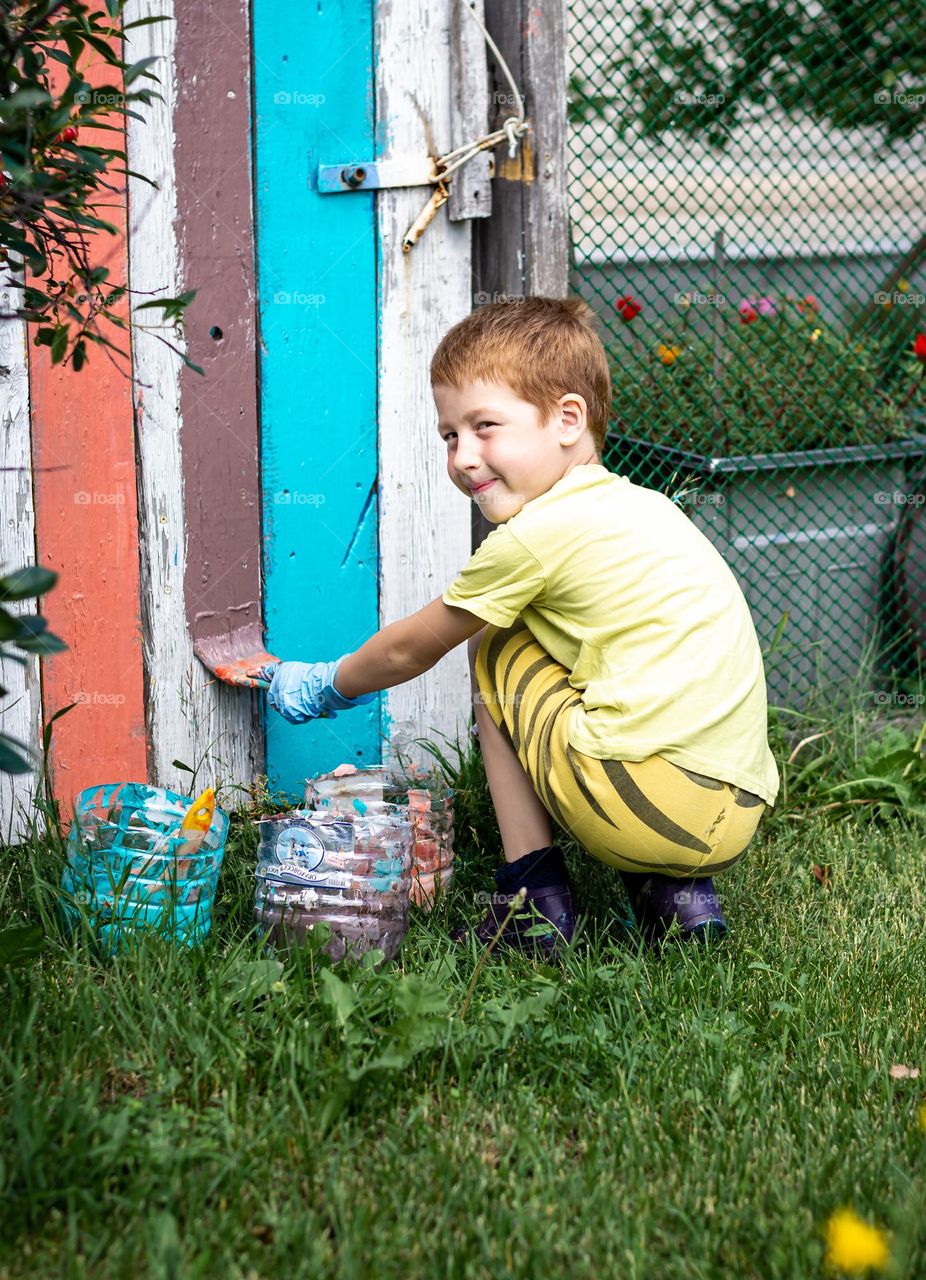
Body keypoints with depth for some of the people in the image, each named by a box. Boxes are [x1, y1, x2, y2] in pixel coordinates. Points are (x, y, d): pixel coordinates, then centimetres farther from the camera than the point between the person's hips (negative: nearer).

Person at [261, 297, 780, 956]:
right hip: (741, 817, 8)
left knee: (492, 651, 14)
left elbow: (408, 650, 12)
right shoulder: (644, 505, 19)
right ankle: (679, 892, 16)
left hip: (647, 804, -8)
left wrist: (322, 685, 31)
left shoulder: (537, 533, -4)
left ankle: (536, 901, 11)